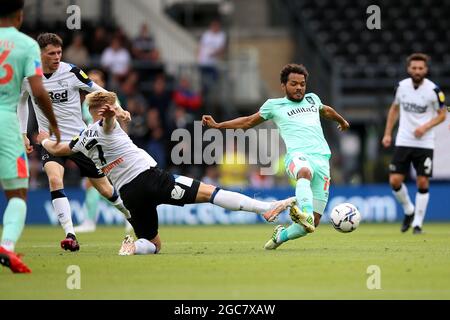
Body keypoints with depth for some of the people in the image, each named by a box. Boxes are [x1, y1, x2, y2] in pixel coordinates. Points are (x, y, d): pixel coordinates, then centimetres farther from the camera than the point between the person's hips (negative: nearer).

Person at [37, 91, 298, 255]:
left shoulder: (83, 140, 17)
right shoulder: (104, 126, 1)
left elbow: (56, 150, 34)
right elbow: (107, 122, -24)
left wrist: (45, 140, 56)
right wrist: (110, 114, -48)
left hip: (128, 192, 5)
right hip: (150, 177, -5)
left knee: (153, 245, 20)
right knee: (208, 192, -10)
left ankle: (133, 247, -14)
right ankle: (266, 208, -24)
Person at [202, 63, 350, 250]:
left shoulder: (312, 99, 27)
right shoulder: (274, 105, 18)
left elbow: (326, 110, 50)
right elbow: (249, 122, 28)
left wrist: (342, 120, 68)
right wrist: (217, 125, 23)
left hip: (322, 159, 4)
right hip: (298, 155, -4)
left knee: (314, 222, -6)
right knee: (305, 171, -45)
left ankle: (281, 235, 21)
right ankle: (305, 213, -68)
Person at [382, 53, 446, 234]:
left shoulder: (433, 90, -9)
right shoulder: (402, 86, 1)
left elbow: (442, 115, 0)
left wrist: (425, 127, -16)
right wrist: (387, 134, 11)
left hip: (425, 143, -3)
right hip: (403, 142, 3)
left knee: (423, 183, -4)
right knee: (395, 181, -5)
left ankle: (417, 222, 9)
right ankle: (408, 210, 22)